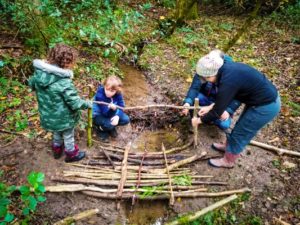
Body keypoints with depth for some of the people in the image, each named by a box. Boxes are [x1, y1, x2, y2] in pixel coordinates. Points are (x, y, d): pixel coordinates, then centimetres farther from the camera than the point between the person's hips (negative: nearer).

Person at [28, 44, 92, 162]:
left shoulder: (38, 72, -12)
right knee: (68, 136, 21)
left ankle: (57, 150, 55)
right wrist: (87, 104, -10)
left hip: (48, 115, 6)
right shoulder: (64, 83, -34)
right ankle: (72, 154, 44)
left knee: (56, 134, 32)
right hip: (63, 118, -6)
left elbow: (32, 84, 9)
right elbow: (75, 103, -29)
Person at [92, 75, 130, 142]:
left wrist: (117, 116, -31)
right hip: (98, 115, -5)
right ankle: (100, 128, 3)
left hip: (111, 112, 6)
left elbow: (121, 106, -12)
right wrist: (112, 109, -54)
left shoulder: (118, 94, -17)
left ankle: (111, 127, 13)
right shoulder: (100, 95, -32)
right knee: (109, 124, -33)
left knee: (126, 119, -12)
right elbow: (106, 113, -32)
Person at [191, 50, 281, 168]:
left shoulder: (227, 82, -29)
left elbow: (217, 112, -20)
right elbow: (224, 97, 12)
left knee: (240, 134, 8)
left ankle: (228, 161, 29)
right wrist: (210, 107, 11)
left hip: (265, 106, -8)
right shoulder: (227, 68, -2)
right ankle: (228, 146, 47)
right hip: (268, 96, 9)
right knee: (240, 128, 24)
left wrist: (199, 120, -4)